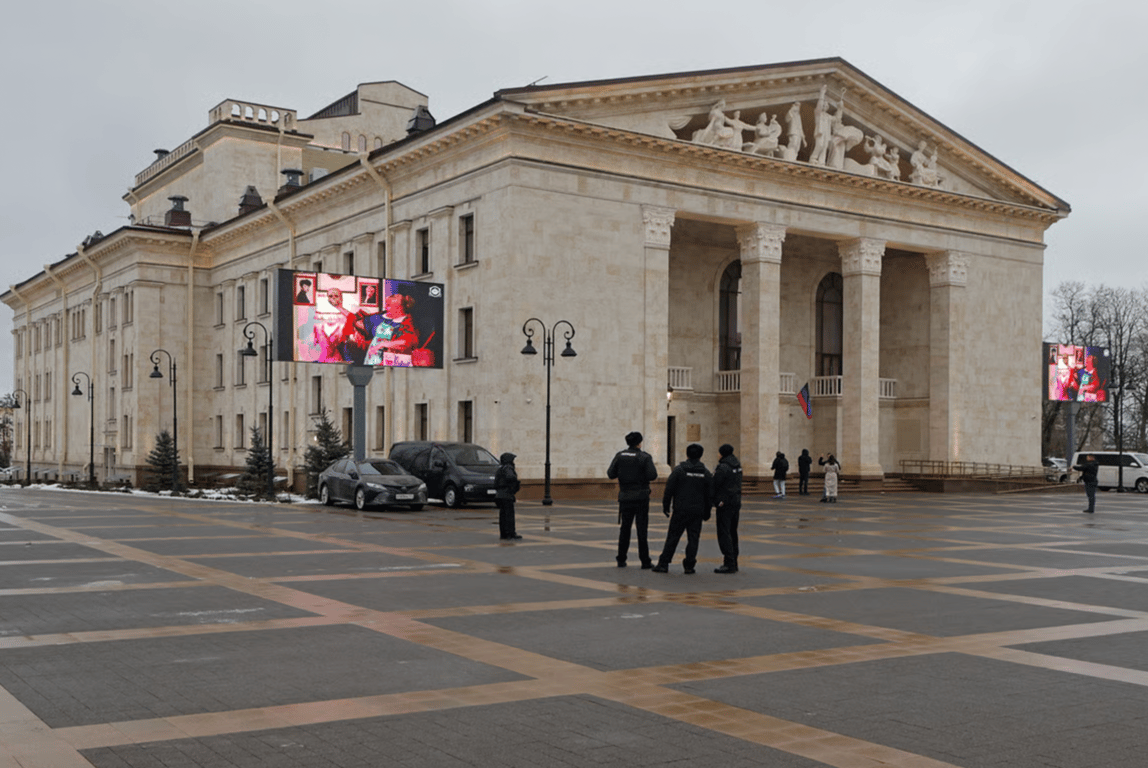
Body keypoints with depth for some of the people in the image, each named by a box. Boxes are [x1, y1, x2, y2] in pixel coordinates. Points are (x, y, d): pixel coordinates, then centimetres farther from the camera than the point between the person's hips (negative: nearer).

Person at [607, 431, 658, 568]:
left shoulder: (620, 456, 1)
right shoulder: (645, 457, -8)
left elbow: (611, 474, -1)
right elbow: (652, 475, -16)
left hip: (625, 496, 3)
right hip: (641, 497, -3)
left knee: (624, 528, 10)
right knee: (642, 529, 1)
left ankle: (621, 560, 12)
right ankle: (645, 561, 3)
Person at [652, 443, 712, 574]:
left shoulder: (679, 469, -4)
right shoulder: (706, 473, 4)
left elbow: (669, 489, -6)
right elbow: (709, 495, 7)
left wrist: (666, 506, 4)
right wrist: (707, 513, 15)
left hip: (680, 510, -2)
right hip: (697, 512, 2)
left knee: (673, 537, 2)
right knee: (693, 539, 6)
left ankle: (663, 564, 3)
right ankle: (689, 565, 5)